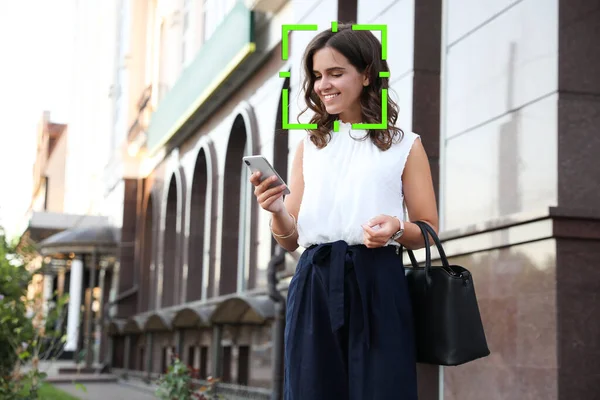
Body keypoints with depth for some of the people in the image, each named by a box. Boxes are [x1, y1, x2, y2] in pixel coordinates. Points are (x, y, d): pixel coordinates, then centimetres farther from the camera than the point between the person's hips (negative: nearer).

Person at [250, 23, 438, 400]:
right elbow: (290, 240, 14)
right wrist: (278, 212, -8)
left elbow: (429, 230, 8)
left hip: (377, 286, -3)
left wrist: (397, 228, -13)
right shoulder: (310, 146, 15)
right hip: (314, 287, 3)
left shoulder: (404, 145, 6)